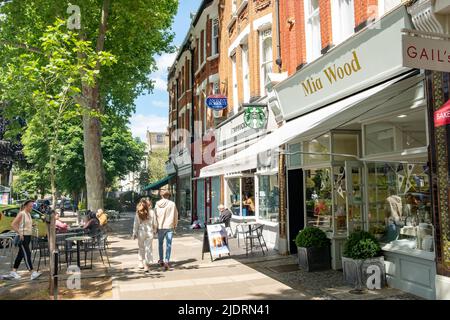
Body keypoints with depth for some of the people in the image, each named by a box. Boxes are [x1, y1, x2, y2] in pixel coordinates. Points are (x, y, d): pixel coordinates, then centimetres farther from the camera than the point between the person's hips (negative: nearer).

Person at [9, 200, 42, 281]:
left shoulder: (29, 214, 12)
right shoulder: (21, 214, -11)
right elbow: (13, 225, -16)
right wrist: (20, 233, -20)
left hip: (28, 237, 8)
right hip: (23, 237, -8)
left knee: (20, 254, 14)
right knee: (27, 254, -11)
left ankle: (13, 272, 25)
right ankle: (32, 273, -15)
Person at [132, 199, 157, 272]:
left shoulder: (138, 213, -5)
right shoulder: (151, 212, -4)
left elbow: (136, 224, -2)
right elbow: (154, 223, 2)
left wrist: (134, 233, 7)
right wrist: (154, 230, 17)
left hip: (141, 232, 0)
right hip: (149, 232, 0)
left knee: (141, 248, 16)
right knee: (148, 248, 4)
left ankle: (141, 263, 23)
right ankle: (146, 265, 1)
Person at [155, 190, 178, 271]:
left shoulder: (157, 204, -1)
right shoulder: (172, 204, -4)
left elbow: (155, 215, 2)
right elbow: (176, 215, 2)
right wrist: (175, 225, 15)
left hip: (160, 227, 2)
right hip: (169, 226, -2)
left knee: (160, 244, 17)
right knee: (168, 244, 2)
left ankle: (161, 260, 27)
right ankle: (167, 261, -6)